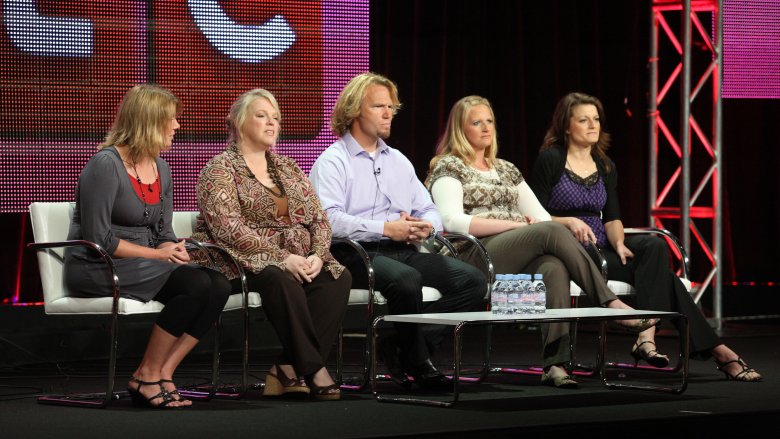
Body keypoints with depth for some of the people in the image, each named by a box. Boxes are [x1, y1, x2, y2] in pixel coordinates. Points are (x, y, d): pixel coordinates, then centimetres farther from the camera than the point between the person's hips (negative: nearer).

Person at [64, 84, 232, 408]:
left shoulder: (161, 169, 13)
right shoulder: (105, 165, -12)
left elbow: (164, 233, 16)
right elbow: (98, 238, -16)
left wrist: (174, 251, -8)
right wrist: (158, 254, -16)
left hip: (143, 266, 8)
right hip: (95, 269, -8)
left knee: (219, 285, -18)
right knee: (196, 283, -27)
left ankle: (163, 373, -15)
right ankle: (146, 376, -15)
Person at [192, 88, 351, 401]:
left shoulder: (288, 168, 21)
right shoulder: (220, 170, 0)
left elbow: (319, 219, 14)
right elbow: (229, 229, -14)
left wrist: (318, 255, -8)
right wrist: (282, 258, -22)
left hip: (299, 262, 6)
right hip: (244, 263, -6)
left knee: (338, 278, -23)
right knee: (282, 280, -37)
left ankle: (289, 368, -25)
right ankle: (312, 370, -31)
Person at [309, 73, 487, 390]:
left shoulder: (398, 161, 25)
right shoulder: (333, 161, 1)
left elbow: (429, 210, 24)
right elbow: (329, 220, -15)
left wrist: (425, 226, -2)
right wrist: (386, 229, -20)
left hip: (403, 251, 7)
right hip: (356, 254, -7)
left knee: (473, 280, -13)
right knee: (406, 280, -37)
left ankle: (401, 347, -13)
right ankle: (417, 363, -15)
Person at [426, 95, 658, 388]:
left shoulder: (506, 169, 27)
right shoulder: (448, 167, 7)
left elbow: (540, 215, 20)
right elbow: (453, 221, -10)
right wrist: (517, 223, -14)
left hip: (521, 260, 5)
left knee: (554, 267, -33)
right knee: (551, 231, -31)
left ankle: (555, 364, -45)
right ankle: (610, 303, -28)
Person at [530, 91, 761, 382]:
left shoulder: (605, 166, 16)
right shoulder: (550, 160, -2)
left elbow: (612, 218, 8)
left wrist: (619, 243, -14)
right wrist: (569, 222, -24)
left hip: (602, 247, 6)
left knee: (655, 246, -28)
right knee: (659, 274, -24)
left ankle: (647, 336, -39)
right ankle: (718, 352, -27)